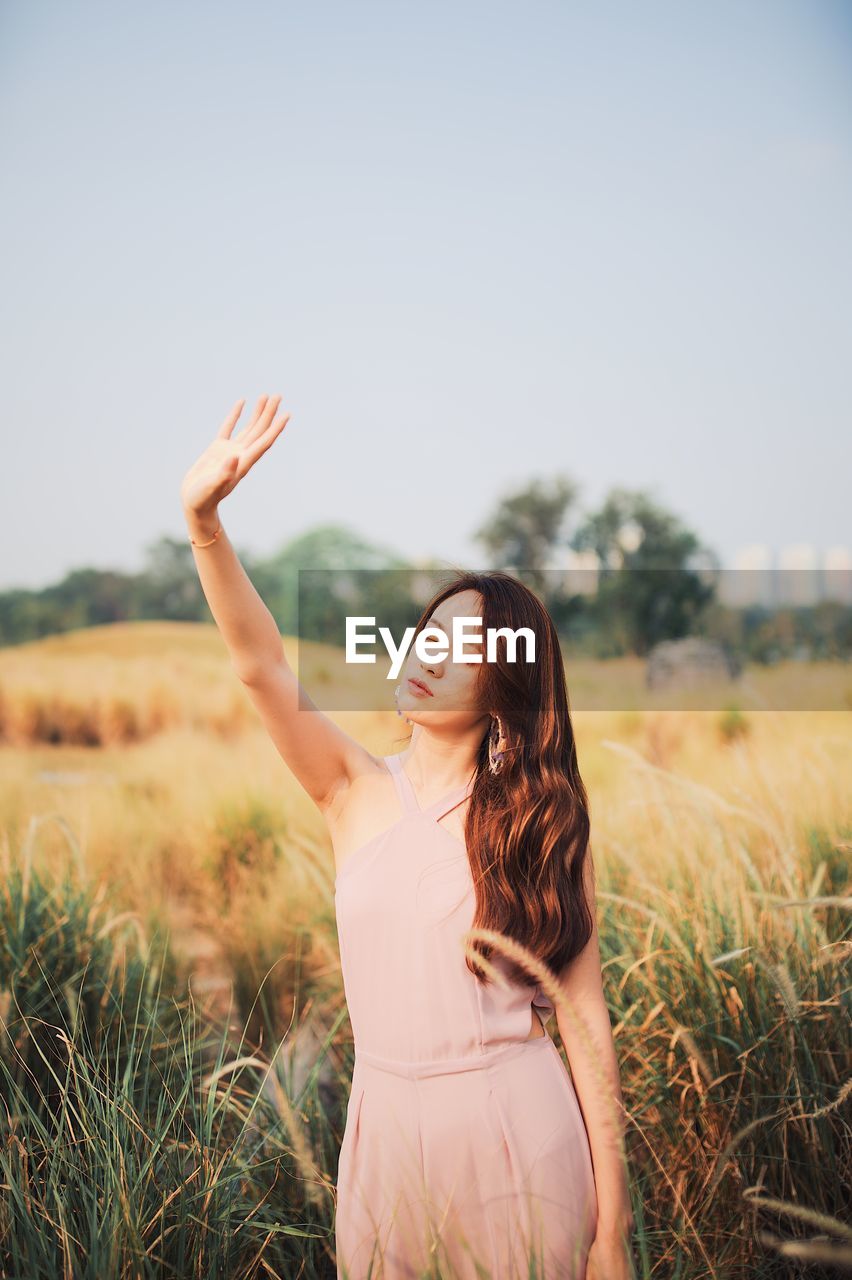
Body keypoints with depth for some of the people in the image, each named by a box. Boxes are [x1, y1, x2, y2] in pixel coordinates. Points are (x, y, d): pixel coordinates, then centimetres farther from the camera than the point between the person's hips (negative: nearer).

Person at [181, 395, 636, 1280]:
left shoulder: (541, 823, -6)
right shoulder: (356, 792, -1)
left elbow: (584, 1021, -8)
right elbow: (261, 667, -16)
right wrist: (203, 520, -31)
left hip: (518, 1135, -2)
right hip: (386, 1127, 2)